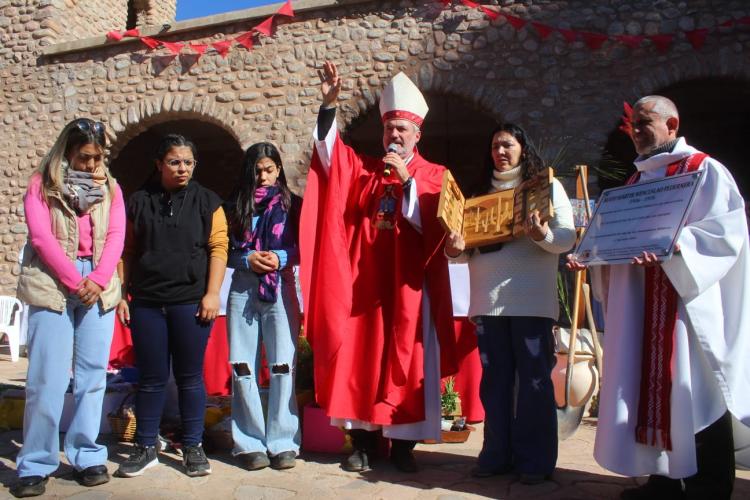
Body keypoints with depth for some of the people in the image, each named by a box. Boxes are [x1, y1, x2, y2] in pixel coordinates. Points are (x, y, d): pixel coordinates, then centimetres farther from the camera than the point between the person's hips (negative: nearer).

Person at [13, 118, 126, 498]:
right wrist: (75, 282, -13)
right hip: (51, 284, -2)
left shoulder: (110, 188, 13)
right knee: (47, 377, -4)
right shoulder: (42, 184, 4)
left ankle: (88, 456, 13)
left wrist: (98, 280, -12)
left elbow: (116, 236, 3)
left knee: (92, 375, 3)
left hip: (98, 285, 3)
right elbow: (41, 237, -6)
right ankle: (35, 464, 7)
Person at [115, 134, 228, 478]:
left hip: (191, 302, -1)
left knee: (190, 376, 6)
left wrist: (212, 294, -9)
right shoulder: (139, 202, 9)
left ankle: (193, 447, 18)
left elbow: (219, 247, -1)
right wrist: (121, 294, 3)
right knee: (151, 378, 8)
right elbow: (127, 252, 8)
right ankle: (145, 448, 21)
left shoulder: (207, 202, 5)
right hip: (147, 303, 2)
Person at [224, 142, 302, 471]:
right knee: (243, 366, 1)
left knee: (282, 365, -4)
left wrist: (282, 258, -14)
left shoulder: (292, 204, 7)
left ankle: (282, 443, 4)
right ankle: (250, 443, 9)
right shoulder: (235, 206, 10)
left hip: (281, 289, -1)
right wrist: (247, 259, -10)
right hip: (243, 289, 2)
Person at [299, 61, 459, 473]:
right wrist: (330, 103, -15)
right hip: (363, 282, 2)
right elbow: (328, 150, -2)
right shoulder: (363, 168, 12)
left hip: (408, 285, -2)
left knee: (406, 362, 2)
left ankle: (403, 443, 14)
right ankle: (363, 442, 14)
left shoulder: (434, 175, 6)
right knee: (360, 359, 4)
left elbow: (431, 223, -8)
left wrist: (407, 179, -16)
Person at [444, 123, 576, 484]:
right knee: (494, 379, 9)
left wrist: (543, 235, -25)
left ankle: (534, 459, 9)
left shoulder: (548, 186, 5)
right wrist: (456, 249, -7)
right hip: (487, 301, 4)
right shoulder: (480, 193, 17)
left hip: (531, 300, -4)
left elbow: (568, 238, -5)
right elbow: (470, 247, 15)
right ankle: (497, 453, 18)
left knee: (534, 379, 0)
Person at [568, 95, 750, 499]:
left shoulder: (704, 170, -2)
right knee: (648, 386, 8)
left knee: (692, 391, -5)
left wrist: (673, 244, -29)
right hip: (640, 305, 8)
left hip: (686, 298, -7)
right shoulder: (638, 180, 20)